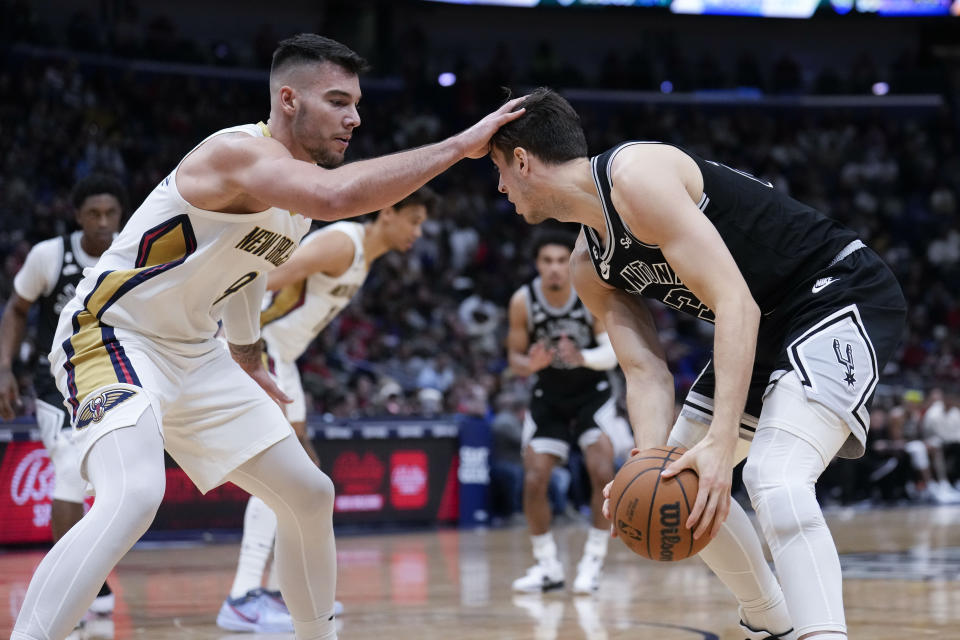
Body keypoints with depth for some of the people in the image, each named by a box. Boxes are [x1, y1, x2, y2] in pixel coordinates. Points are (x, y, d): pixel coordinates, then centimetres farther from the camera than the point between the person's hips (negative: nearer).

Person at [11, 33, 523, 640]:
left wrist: (249, 356, 28)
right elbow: (338, 196, -44)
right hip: (113, 336, -9)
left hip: (194, 355, 10)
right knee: (134, 498, -34)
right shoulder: (239, 153, -24)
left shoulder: (298, 181, 5)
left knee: (310, 496, 11)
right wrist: (462, 144, -39)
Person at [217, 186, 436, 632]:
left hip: (279, 357, 11)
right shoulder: (342, 243, -18)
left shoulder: (365, 256, 14)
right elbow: (264, 280, -28)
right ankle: (243, 599, -23)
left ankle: (283, 590, 22)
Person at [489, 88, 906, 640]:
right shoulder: (590, 268, 8)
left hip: (841, 292, -11)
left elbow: (735, 303, -28)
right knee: (683, 484, 19)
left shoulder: (634, 174, -22)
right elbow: (647, 371, 1)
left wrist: (721, 442, -35)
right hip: (769, 327, 11)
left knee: (776, 482, -30)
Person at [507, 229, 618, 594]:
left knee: (602, 472, -19)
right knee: (534, 480, -7)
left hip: (592, 393, -2)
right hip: (548, 397, 2)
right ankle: (547, 567, 9)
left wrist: (582, 358, -42)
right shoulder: (523, 301, -16)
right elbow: (515, 357, -6)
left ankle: (592, 562, -7)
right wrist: (530, 364, -30)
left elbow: (612, 353, -21)